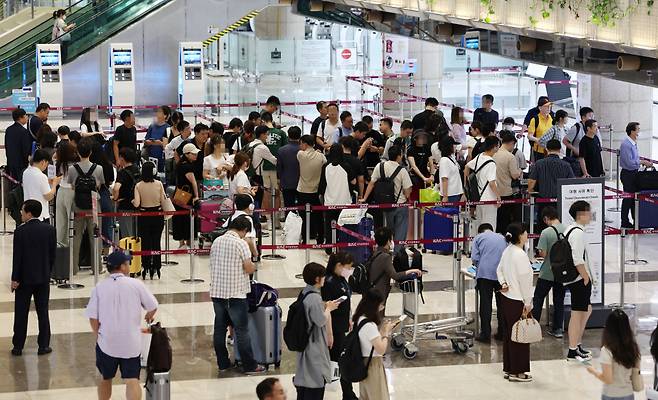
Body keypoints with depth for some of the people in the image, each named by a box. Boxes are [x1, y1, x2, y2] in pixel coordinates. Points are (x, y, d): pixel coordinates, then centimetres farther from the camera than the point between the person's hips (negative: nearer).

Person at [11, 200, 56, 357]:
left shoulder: (20, 231, -14)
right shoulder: (49, 229, -4)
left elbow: (17, 256, -12)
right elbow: (52, 254, 1)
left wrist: (15, 279, -6)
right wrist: (47, 272, 12)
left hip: (24, 278, -3)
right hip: (43, 277, 3)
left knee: (21, 313, 7)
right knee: (43, 312, 9)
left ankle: (18, 347, 11)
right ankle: (43, 346, 11)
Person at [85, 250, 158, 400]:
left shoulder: (100, 287, -4)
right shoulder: (135, 284, -6)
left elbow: (93, 317, -5)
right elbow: (153, 307, 2)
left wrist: (98, 335, 12)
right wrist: (149, 316, 25)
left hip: (107, 342, 2)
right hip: (131, 343, -2)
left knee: (105, 378, 20)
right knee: (132, 380, -2)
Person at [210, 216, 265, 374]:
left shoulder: (217, 241, 8)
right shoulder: (241, 243, -12)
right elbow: (249, 268, -15)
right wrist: (254, 266, 7)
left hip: (217, 291, 6)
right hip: (235, 293, -6)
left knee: (219, 328, 12)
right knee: (242, 330, 0)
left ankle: (222, 363, 18)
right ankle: (249, 366, 5)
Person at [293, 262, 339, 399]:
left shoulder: (304, 293, 6)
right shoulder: (314, 297, -23)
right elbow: (321, 321, -19)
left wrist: (325, 306, 9)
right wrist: (328, 309, -4)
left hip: (304, 342, 10)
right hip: (315, 345, -10)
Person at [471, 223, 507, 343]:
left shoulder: (479, 237, 11)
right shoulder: (502, 237, 21)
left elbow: (474, 258, 0)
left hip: (485, 274, -3)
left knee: (485, 304, 0)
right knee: (501, 304, 11)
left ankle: (485, 334, 0)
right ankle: (502, 333, 15)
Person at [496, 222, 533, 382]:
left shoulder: (507, 251, 7)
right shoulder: (520, 255, -20)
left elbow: (499, 270, 19)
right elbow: (524, 280, -19)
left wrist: (503, 283, 5)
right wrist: (527, 303, -14)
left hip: (506, 298, 9)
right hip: (517, 301, -9)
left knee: (508, 333, 15)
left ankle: (508, 368, 23)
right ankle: (516, 372, 4)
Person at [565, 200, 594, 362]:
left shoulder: (569, 230, 13)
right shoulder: (578, 232, -18)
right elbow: (577, 259, -24)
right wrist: (586, 277, -15)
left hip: (572, 278, 11)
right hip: (580, 280, -11)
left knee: (586, 310, 21)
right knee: (577, 314, -4)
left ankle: (577, 344, 27)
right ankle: (573, 351, 2)